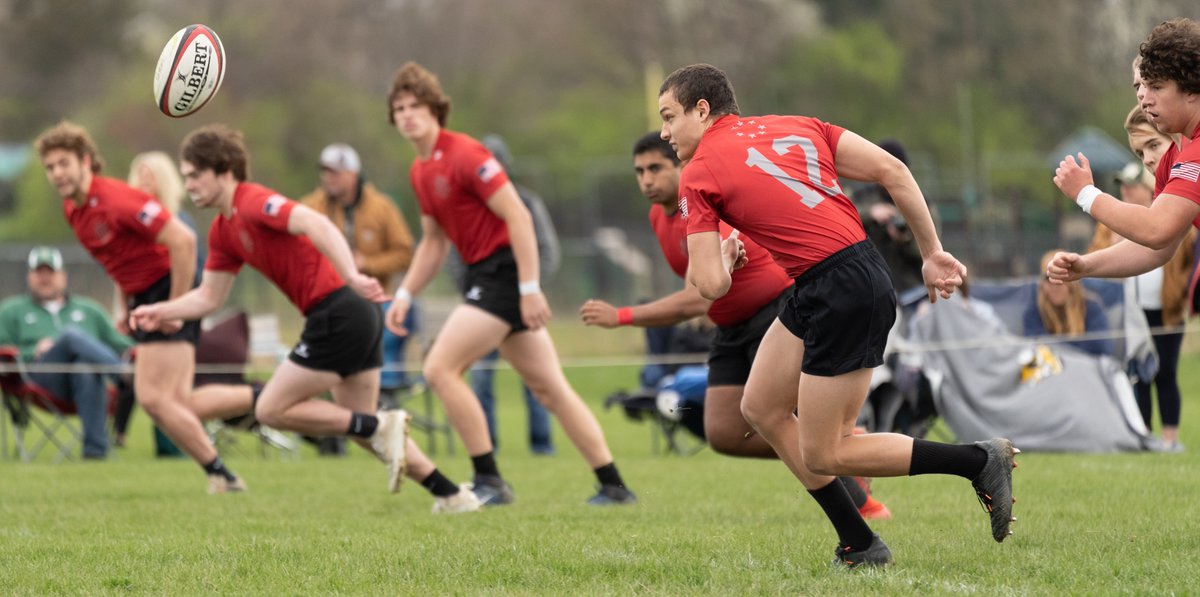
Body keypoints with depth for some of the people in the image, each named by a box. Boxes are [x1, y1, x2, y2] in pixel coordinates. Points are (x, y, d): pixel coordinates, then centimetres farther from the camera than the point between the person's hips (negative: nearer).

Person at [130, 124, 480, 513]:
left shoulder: (254, 203, -13)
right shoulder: (223, 232, 16)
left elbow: (317, 224, -29)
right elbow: (209, 297, 23)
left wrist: (351, 276, -41)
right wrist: (159, 313, 9)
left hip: (338, 315, -10)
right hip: (357, 318, 10)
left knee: (271, 410, -4)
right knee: (360, 423, 18)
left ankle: (381, 428, -6)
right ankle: (453, 495, 18)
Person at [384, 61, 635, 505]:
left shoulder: (463, 155, -15)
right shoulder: (420, 171, 13)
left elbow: (518, 216, -19)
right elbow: (434, 242, 22)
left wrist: (529, 288, -23)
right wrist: (405, 294, 11)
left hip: (506, 272, -9)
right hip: (483, 276, 9)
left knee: (440, 368, -13)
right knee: (550, 388, 9)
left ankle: (489, 481, -8)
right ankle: (613, 486, 11)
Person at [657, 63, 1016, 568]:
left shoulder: (698, 176, -4)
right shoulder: (794, 126, 14)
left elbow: (711, 285, -9)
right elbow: (891, 171, 7)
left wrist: (724, 255, 15)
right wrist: (932, 254, 10)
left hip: (844, 294, -9)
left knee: (823, 456, 1)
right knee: (760, 409, 15)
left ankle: (980, 460, 1)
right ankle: (859, 546, 17)